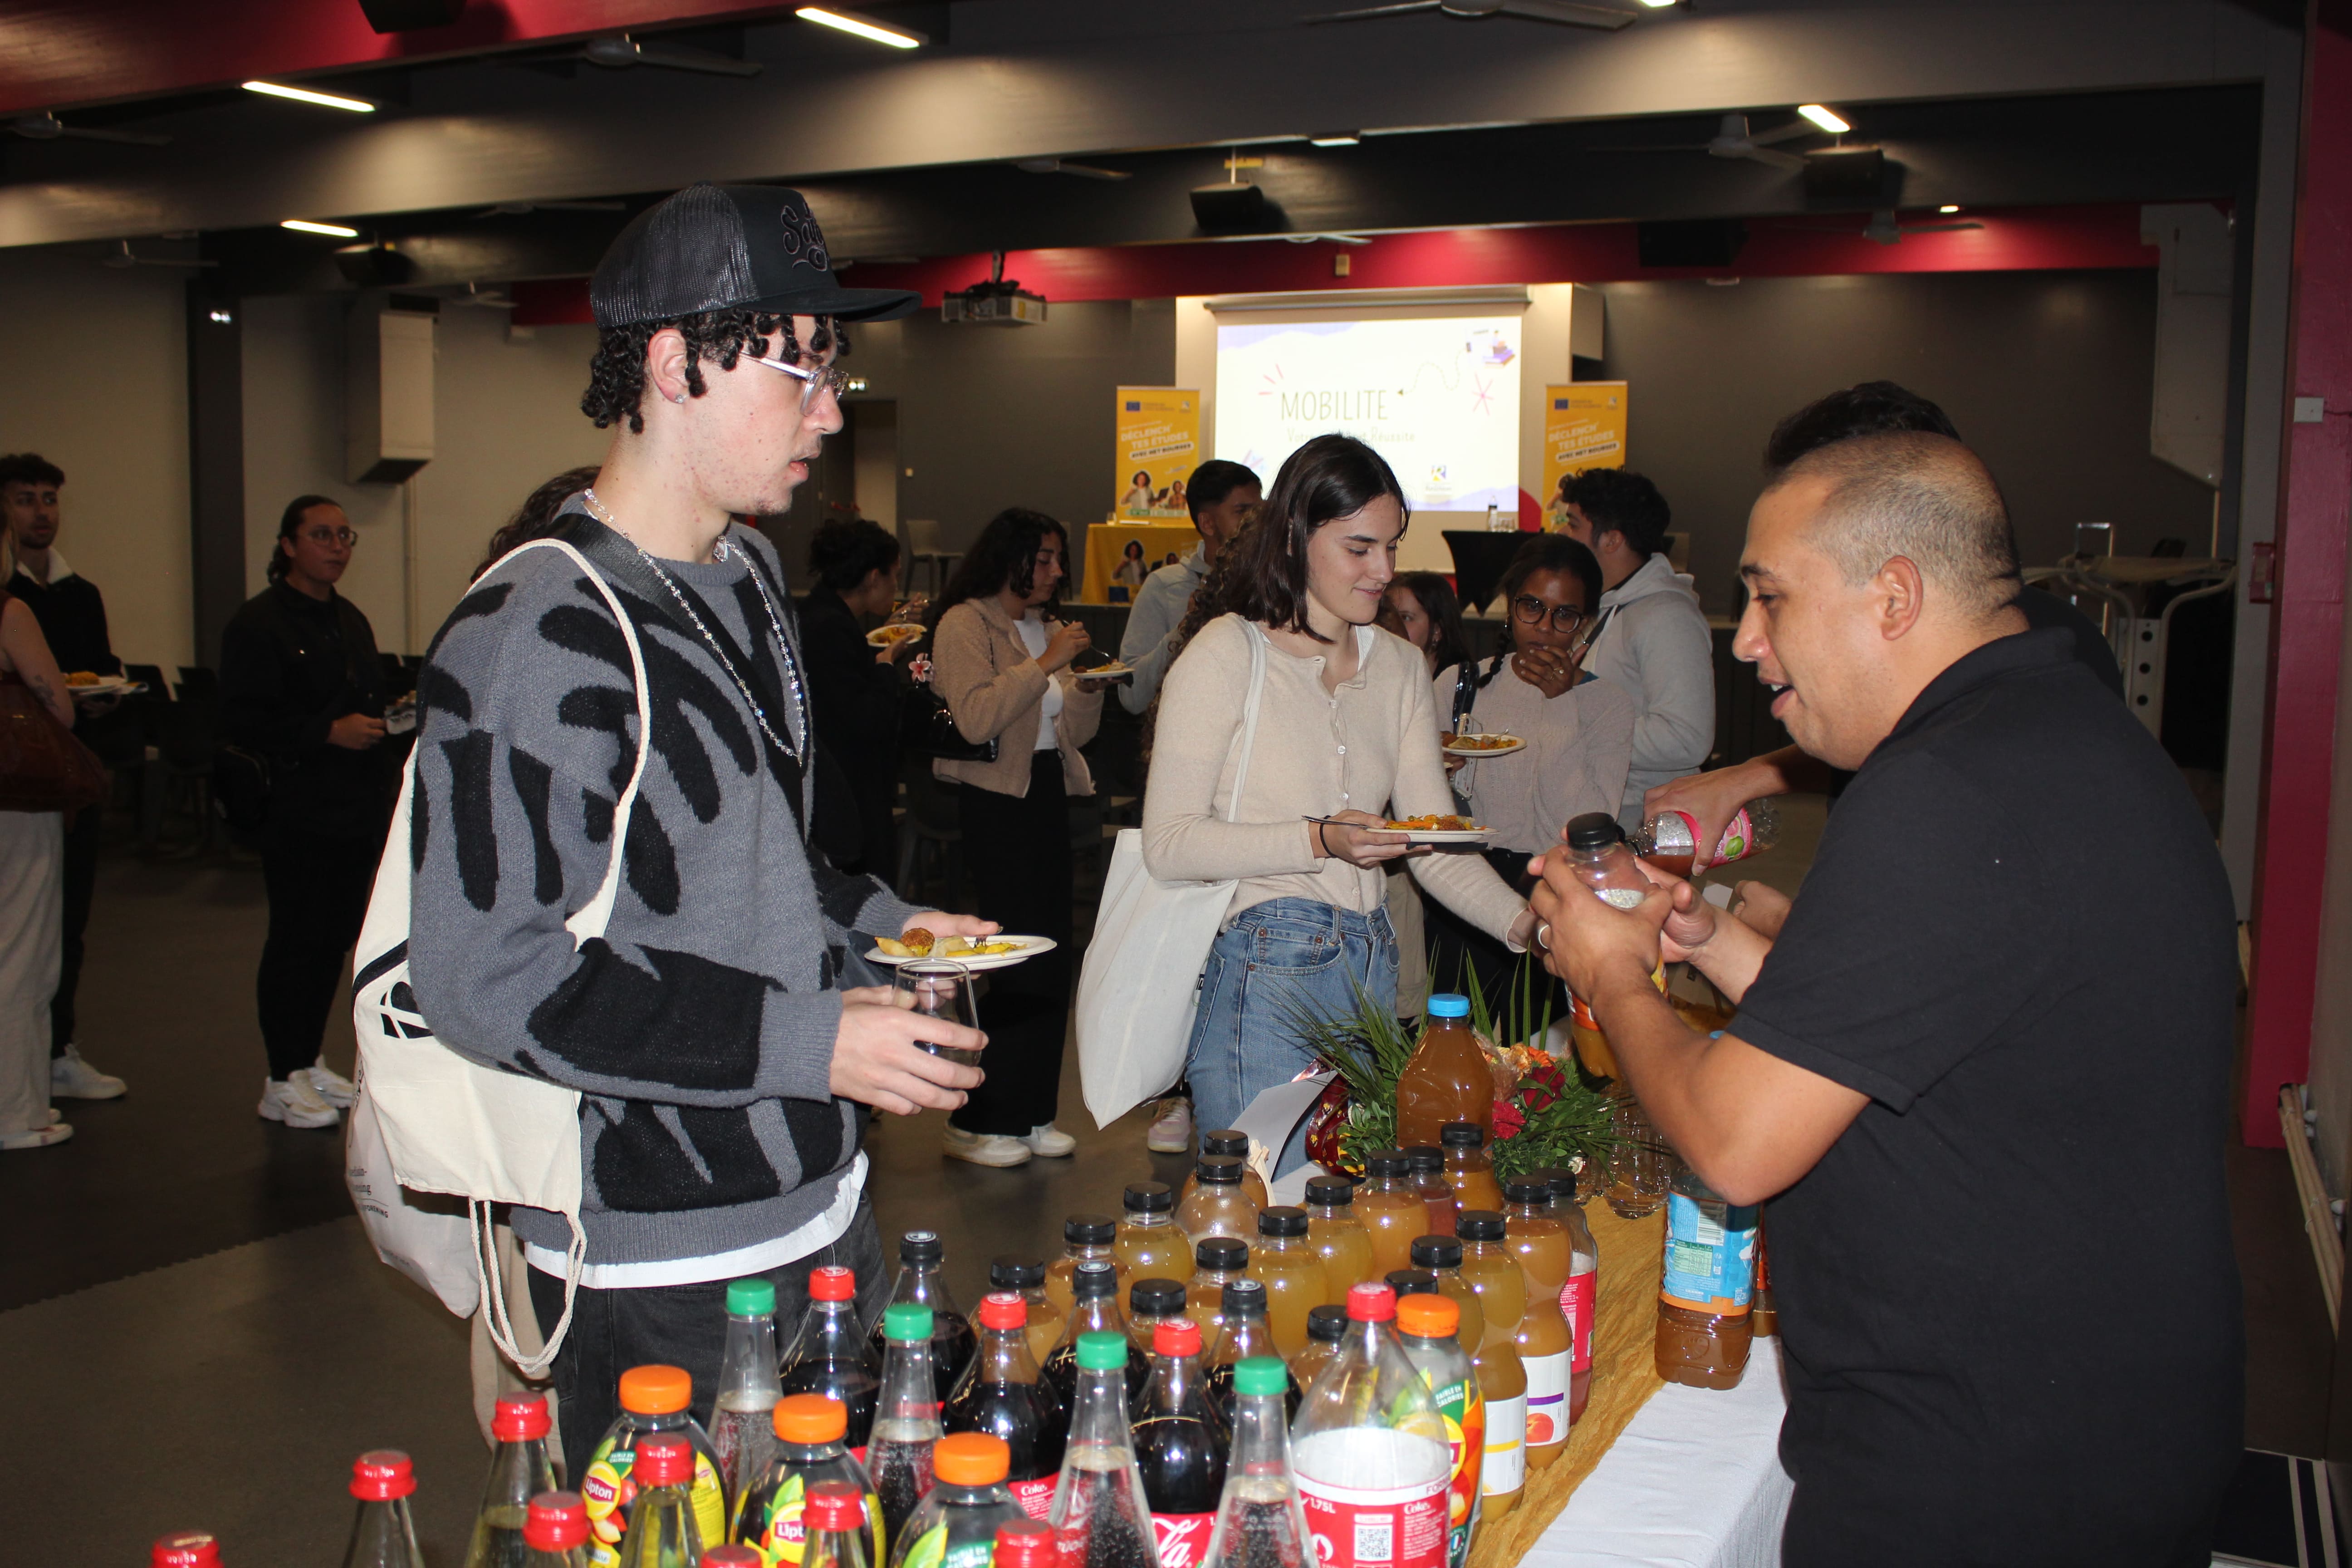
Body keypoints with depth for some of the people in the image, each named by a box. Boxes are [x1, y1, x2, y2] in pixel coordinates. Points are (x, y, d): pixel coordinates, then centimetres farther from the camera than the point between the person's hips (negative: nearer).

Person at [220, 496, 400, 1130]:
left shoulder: (351, 621, 17)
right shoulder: (257, 623, -8)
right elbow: (242, 722, -15)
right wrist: (328, 733, -21)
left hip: (358, 810, 7)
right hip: (296, 813, -7)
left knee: (336, 937, 11)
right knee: (296, 942, -3)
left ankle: (308, 1061, 23)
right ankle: (282, 1082, 5)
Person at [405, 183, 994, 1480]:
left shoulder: (746, 575, 11)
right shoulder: (538, 639, -20)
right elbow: (489, 980, -23)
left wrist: (876, 923, 8)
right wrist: (806, 1042, -23)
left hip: (817, 1203, 9)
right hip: (664, 1272, -9)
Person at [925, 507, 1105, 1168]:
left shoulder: (1049, 628, 17)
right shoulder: (964, 624, -5)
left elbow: (1076, 728, 17)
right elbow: (976, 717, -20)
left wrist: (1087, 684, -2)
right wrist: (1047, 663, -18)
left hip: (1049, 794, 7)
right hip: (992, 799, -7)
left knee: (1051, 959, 7)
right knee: (1017, 959, -9)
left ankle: (1030, 1114, 17)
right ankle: (977, 1123, 2)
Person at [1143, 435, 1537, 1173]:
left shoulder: (1400, 669, 10)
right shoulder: (1226, 654, -8)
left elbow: (1436, 843, 5)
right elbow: (1168, 843, -12)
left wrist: (1524, 922, -12)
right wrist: (1318, 840, -21)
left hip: (1371, 970, 6)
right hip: (1260, 978, -6)